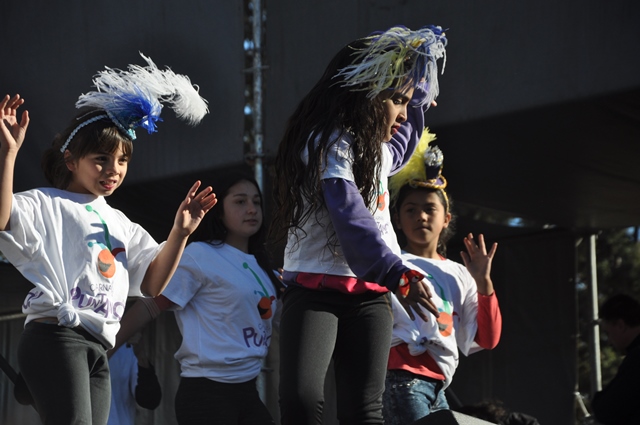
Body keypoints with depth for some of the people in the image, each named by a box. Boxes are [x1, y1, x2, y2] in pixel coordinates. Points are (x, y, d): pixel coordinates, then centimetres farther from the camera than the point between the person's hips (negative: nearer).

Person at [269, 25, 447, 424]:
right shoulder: (328, 143, -8)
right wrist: (399, 276, -31)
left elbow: (402, 140, 49)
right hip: (315, 289, -7)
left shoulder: (377, 149, 21)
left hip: (368, 294, 8)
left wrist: (420, 92, 45)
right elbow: (351, 219, -22)